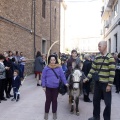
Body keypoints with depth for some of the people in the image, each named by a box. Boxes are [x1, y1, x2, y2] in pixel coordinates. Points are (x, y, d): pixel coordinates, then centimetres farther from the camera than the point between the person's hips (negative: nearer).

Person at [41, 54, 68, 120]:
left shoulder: (59, 68, -5)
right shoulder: (46, 68, -8)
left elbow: (62, 76, -1)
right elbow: (43, 77, -5)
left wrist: (65, 83, -9)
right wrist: (44, 86, -7)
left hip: (56, 87, 1)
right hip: (48, 87, -1)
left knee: (54, 100, 14)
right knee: (48, 100, 9)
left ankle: (54, 113, 30)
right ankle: (46, 112, 27)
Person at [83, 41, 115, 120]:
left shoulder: (110, 57, -12)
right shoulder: (97, 57, 6)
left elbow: (112, 72, -16)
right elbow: (93, 69, 11)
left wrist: (109, 84, -18)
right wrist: (87, 78, 3)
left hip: (106, 84, -6)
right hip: (98, 82, 6)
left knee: (107, 102, 5)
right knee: (96, 100, 15)